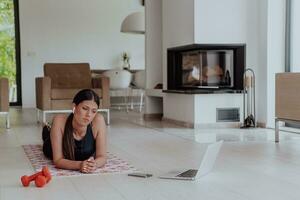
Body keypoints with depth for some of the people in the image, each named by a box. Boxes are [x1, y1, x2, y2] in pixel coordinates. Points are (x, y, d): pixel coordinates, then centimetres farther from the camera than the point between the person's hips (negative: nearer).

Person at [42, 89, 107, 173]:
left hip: (83, 155, 2)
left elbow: (102, 157, -34)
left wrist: (95, 164, -57)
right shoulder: (60, 121, -42)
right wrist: (79, 165, -58)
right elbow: (57, 160, -40)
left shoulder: (99, 121, -40)